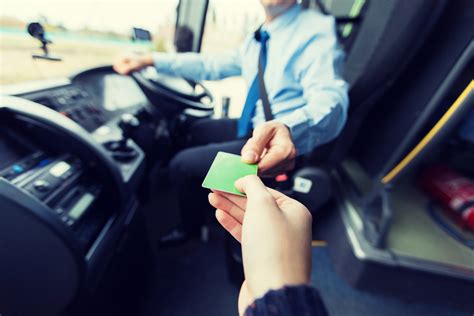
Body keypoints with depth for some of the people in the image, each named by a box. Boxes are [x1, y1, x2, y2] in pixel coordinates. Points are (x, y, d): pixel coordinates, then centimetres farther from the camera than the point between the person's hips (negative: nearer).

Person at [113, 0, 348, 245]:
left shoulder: (316, 30, -15)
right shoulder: (257, 40, 9)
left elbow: (329, 100, -30)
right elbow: (212, 65, 10)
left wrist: (287, 131, -53)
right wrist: (150, 60, 5)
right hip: (254, 128, 9)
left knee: (182, 164, -11)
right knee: (195, 131, 21)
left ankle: (191, 229, 20)